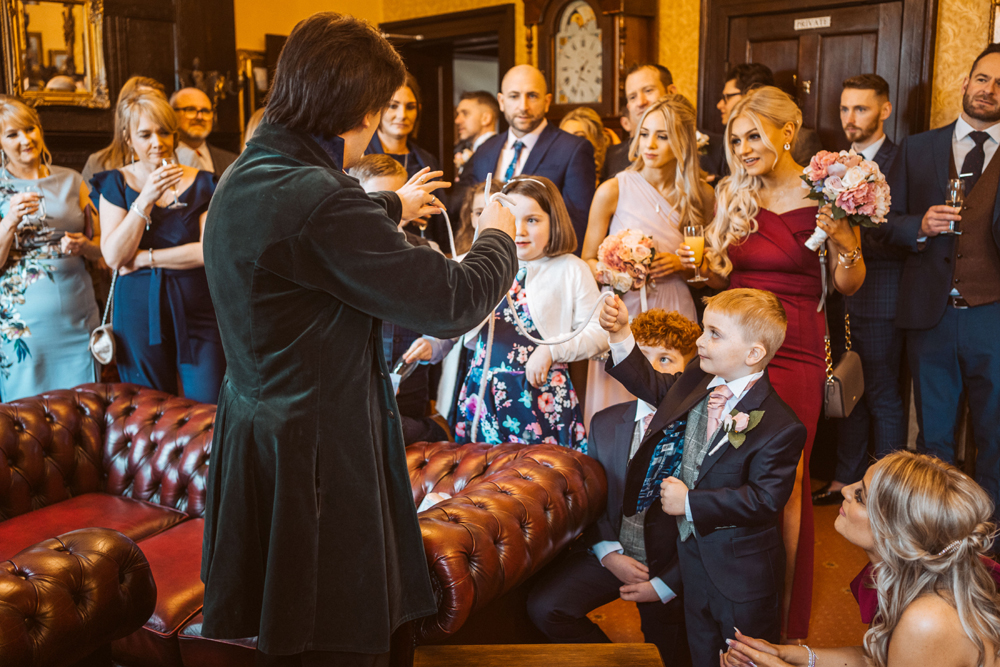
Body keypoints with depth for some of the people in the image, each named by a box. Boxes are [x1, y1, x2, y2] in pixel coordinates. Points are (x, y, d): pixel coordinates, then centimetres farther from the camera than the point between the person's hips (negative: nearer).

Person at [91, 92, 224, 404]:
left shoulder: (202, 184, 3)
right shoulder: (116, 183, 5)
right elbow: (114, 256, -7)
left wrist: (144, 258, -9)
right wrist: (145, 199, -15)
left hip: (196, 310, -1)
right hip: (139, 312, 1)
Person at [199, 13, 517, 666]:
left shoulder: (245, 177, 6)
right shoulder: (319, 200, -26)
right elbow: (452, 303, -23)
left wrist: (392, 206, 43)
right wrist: (497, 237, -3)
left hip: (257, 429, 10)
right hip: (318, 457, -10)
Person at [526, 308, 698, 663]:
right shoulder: (604, 423, 3)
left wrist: (665, 585, -13)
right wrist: (609, 554, -10)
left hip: (669, 566, -3)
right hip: (611, 555, 3)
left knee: (666, 658, 7)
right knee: (544, 606, -17)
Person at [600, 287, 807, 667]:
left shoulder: (779, 427, -26)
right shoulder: (695, 383, -5)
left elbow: (764, 499, -27)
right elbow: (652, 385, 12)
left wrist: (690, 503, -24)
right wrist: (620, 333, -1)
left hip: (741, 574, -7)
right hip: (692, 555, 7)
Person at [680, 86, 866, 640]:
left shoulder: (821, 197, -5)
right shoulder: (732, 194, 7)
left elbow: (850, 286, -2)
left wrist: (842, 239, -20)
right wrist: (703, 266, -7)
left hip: (793, 350, -4)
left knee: (784, 477, -1)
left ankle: (785, 612, 17)